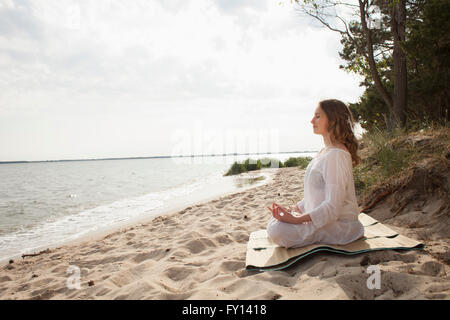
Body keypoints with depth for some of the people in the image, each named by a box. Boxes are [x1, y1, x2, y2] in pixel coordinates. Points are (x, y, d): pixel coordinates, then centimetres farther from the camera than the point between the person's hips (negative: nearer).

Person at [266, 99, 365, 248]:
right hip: (321, 217, 10)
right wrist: (293, 210, 8)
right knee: (273, 223, 8)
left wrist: (297, 219, -24)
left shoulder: (337, 155, -21)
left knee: (277, 231, -24)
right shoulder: (325, 152, 12)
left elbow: (333, 207, -26)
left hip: (338, 224, -10)